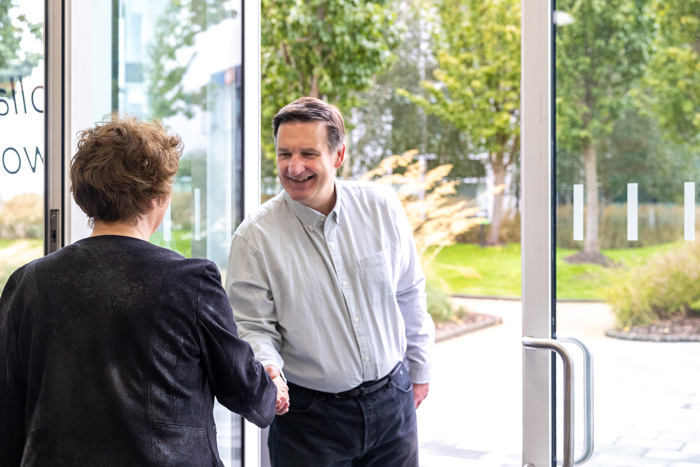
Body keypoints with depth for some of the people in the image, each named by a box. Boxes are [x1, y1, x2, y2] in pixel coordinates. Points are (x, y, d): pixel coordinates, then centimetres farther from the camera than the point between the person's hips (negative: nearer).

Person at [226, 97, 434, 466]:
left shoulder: (382, 207, -4)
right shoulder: (255, 237, -12)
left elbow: (409, 294, 8)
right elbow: (251, 326, -9)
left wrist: (419, 368, 15)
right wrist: (266, 368, -30)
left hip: (392, 399, 3)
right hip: (309, 415, -2)